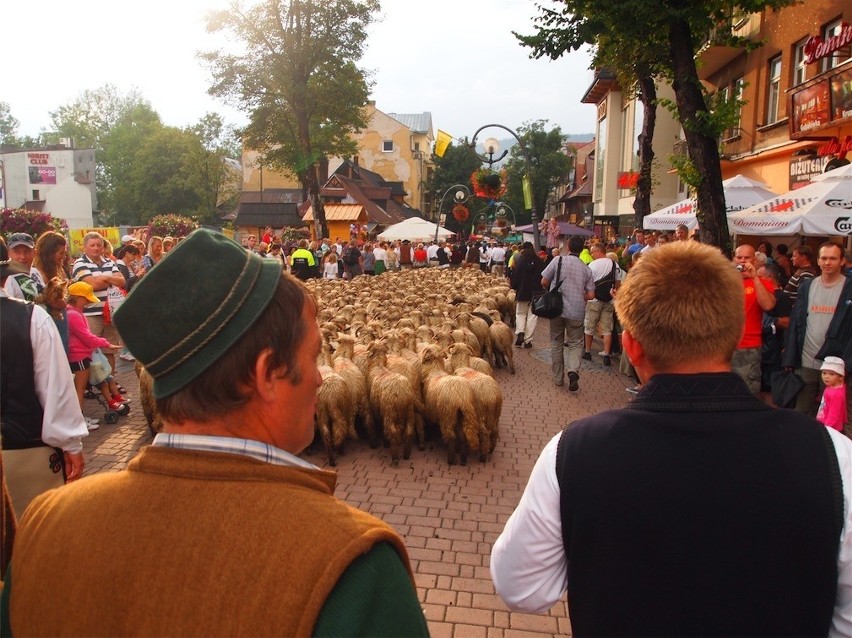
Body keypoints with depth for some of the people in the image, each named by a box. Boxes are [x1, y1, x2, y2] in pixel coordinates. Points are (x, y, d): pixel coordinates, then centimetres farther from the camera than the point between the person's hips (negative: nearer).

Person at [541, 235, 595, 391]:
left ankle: (558, 378, 18)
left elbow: (544, 282, -2)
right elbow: (590, 295, 2)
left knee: (556, 344, 13)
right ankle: (573, 371, -15)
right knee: (575, 343, 10)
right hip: (576, 312, 1)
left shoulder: (558, 261, -4)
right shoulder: (586, 268, 3)